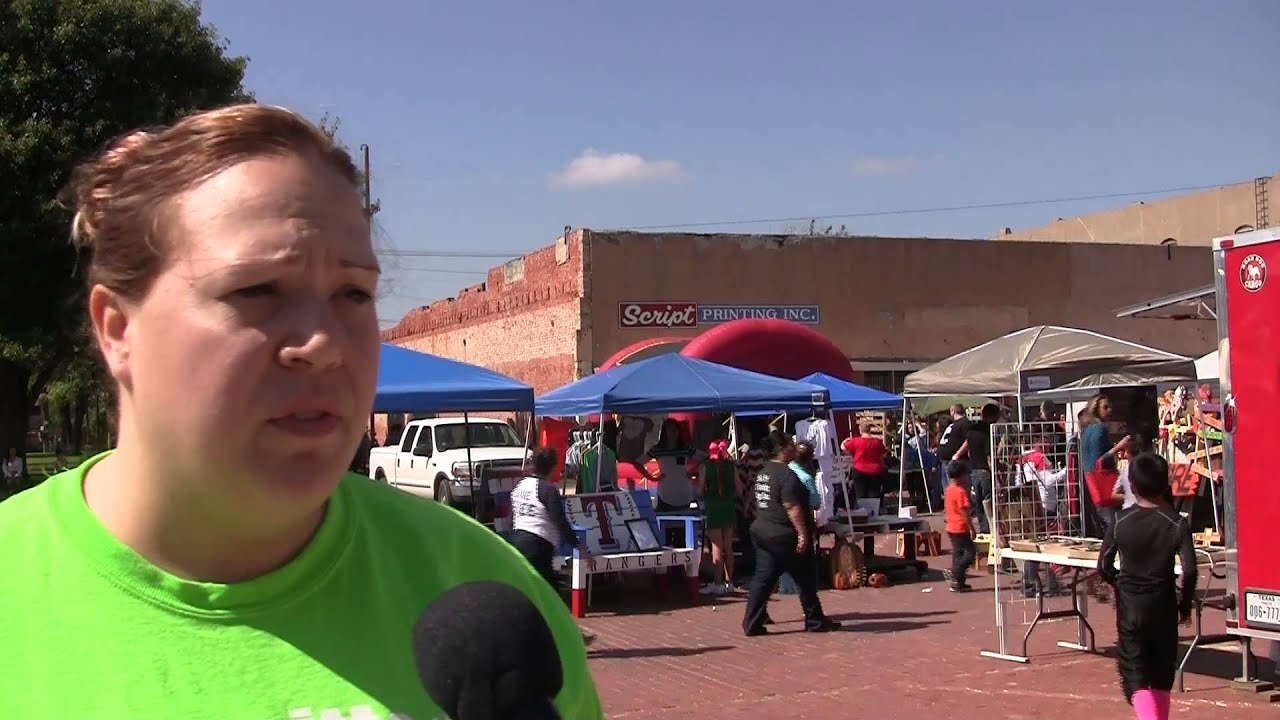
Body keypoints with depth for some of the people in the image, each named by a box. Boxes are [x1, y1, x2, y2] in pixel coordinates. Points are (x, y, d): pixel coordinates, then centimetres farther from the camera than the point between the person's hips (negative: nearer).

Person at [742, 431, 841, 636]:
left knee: (763, 579, 7)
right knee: (806, 578, 6)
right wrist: (803, 533, -22)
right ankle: (815, 621, 15)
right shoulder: (786, 474, -17)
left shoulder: (763, 473, 12)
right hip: (785, 536, -9)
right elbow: (792, 507, -23)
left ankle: (752, 623, 2)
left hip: (762, 532, 9)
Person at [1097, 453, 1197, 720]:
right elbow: (1189, 570, -15)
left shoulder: (1121, 522, -4)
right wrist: (1185, 604, 0)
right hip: (1163, 605, 0)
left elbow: (1104, 566, -2)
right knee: (1162, 672, 18)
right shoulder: (1177, 524, -8)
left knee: (1134, 673, -2)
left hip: (1129, 606, 0)